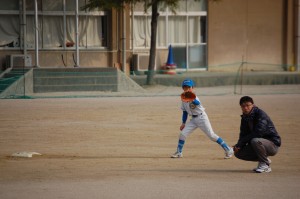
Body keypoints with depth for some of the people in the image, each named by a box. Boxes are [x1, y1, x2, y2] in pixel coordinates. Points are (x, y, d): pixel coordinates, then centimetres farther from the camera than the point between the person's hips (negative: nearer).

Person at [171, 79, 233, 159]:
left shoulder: (194, 96, -17)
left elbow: (197, 103, -42)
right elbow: (185, 112, 16)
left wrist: (192, 99, -63)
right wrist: (183, 123, 15)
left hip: (201, 117, -7)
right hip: (193, 119, 7)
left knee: (211, 135, -9)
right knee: (182, 134, -2)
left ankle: (228, 149, -1)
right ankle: (178, 152, 14)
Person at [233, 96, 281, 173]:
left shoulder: (260, 114, -19)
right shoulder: (244, 118, 5)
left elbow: (258, 133, -29)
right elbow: (243, 135, 6)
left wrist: (240, 143, -26)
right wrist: (238, 145, -17)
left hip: (273, 144, -8)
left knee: (255, 141, -37)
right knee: (238, 153, -6)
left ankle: (265, 165, -16)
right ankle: (265, 160, 8)